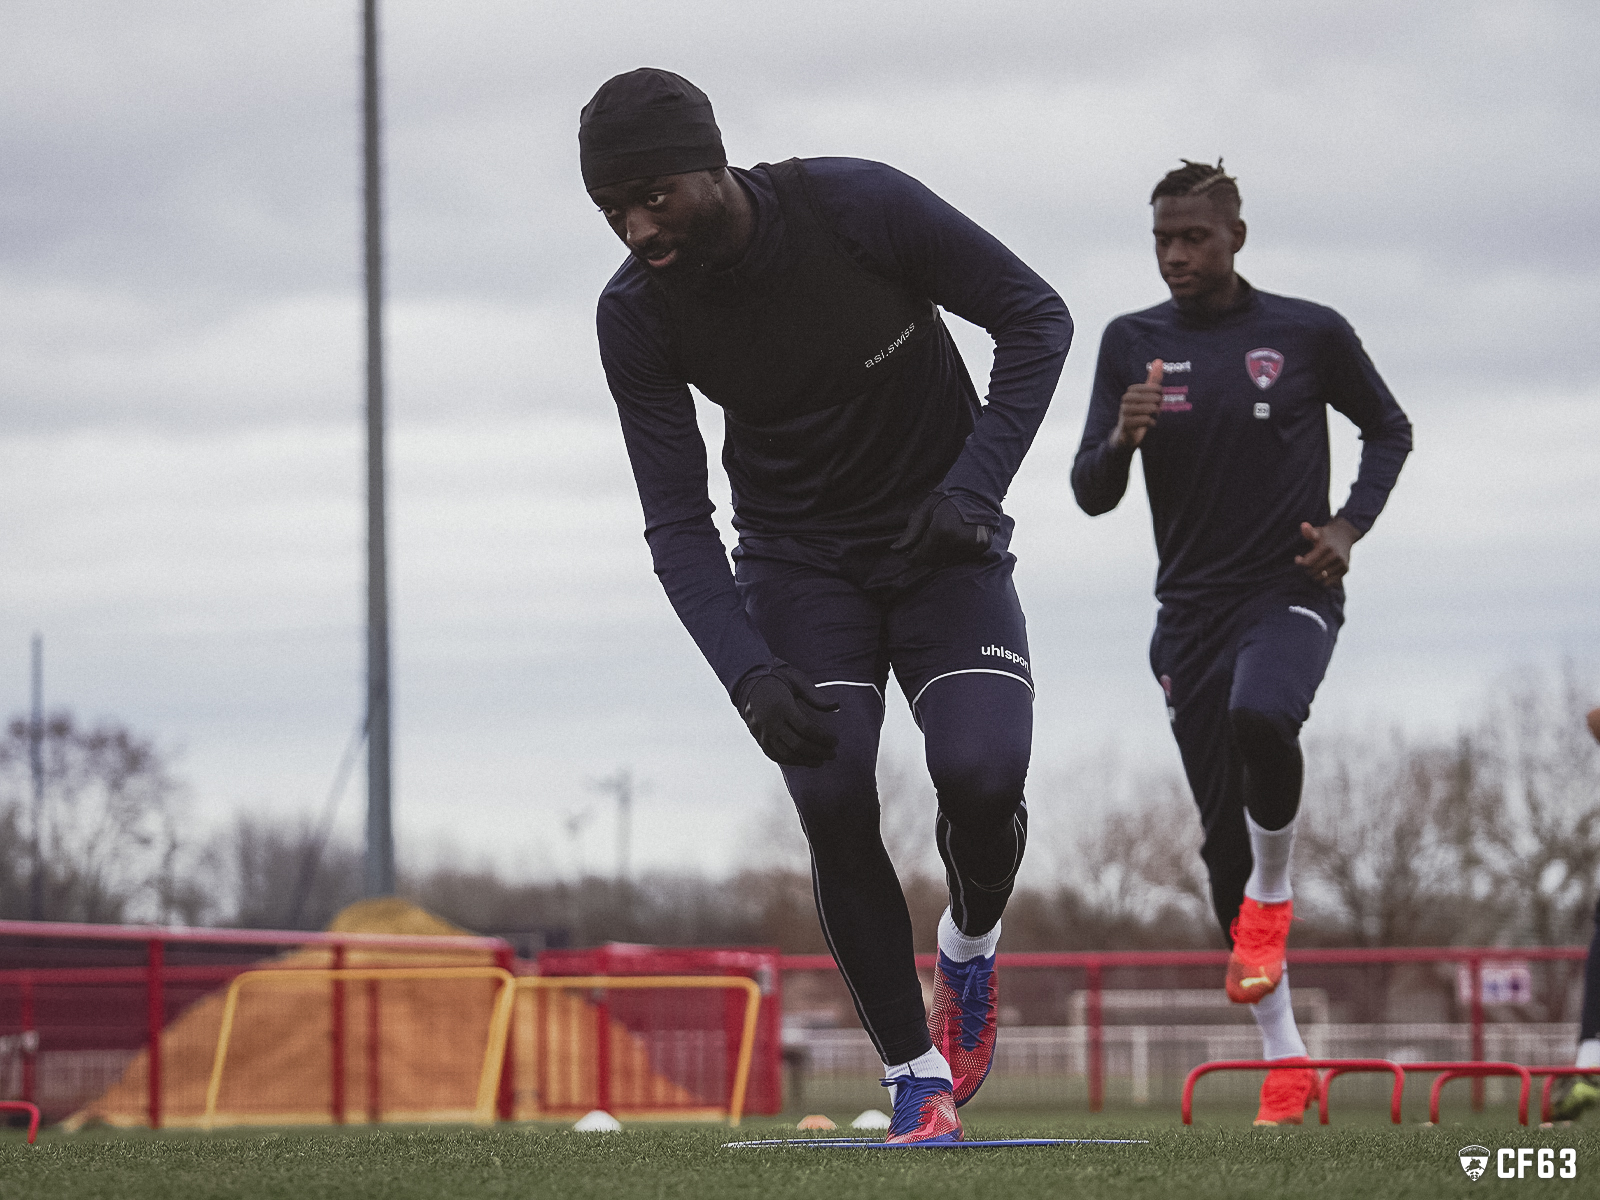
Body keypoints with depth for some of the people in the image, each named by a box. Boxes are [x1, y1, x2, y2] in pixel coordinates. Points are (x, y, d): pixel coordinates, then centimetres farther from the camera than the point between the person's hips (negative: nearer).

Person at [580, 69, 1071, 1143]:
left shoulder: (861, 207, -24)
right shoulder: (637, 316, -15)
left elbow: (1038, 320, -12)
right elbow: (678, 523, -11)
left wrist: (972, 491, -20)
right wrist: (749, 672, -26)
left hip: (942, 542, -2)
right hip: (799, 562, 2)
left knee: (982, 774, -21)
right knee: (833, 802, -17)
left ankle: (971, 945, 14)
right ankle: (916, 1078, -5)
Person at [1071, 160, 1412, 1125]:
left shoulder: (1310, 334, -1)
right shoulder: (1132, 345, 4)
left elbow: (1390, 430, 13)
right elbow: (1091, 496, 1)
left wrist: (1350, 525, -2)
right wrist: (1122, 441, -20)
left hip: (1292, 592, -3)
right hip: (1192, 607, 3)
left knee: (1261, 717, -36)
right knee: (1224, 837, 2)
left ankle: (1272, 895, -7)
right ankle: (1286, 1063, 10)